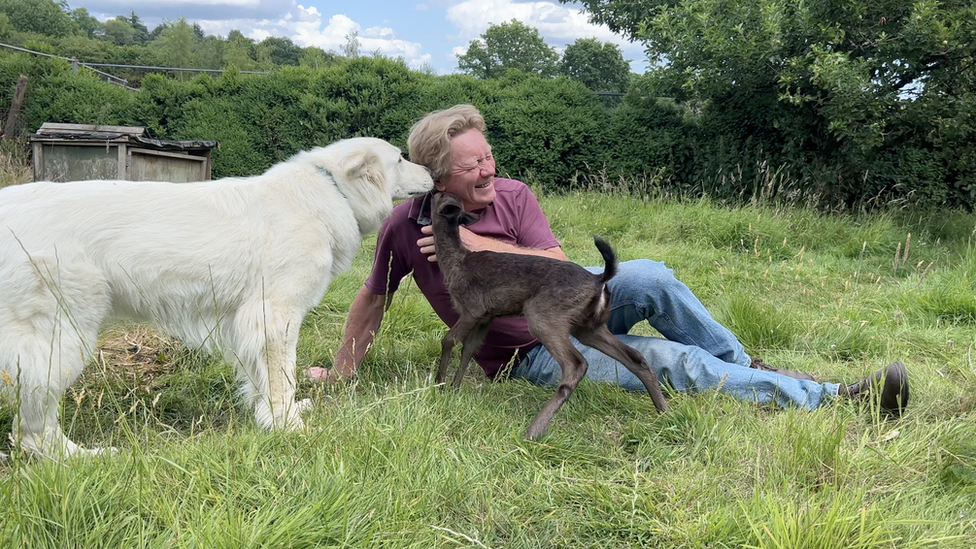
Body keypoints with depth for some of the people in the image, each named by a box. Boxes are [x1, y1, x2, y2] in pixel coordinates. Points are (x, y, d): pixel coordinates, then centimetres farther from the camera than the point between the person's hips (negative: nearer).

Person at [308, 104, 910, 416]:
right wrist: (342, 371, 6)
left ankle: (743, 364, -6)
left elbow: (558, 267, -14)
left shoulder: (514, 195, -9)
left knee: (647, 277, -30)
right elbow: (373, 298, -1)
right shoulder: (405, 226, -15)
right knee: (674, 362, -21)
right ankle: (830, 396, -15)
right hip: (536, 354, -3)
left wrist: (481, 244, -22)